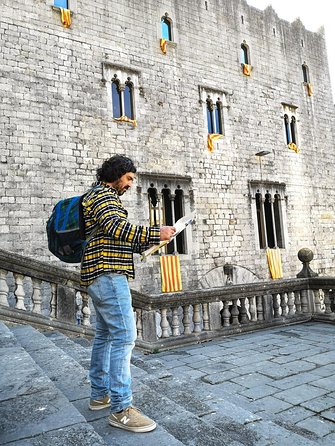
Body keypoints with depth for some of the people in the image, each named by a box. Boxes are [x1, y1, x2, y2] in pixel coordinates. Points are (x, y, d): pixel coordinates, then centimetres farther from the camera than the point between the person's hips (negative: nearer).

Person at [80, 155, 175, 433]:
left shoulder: (101, 196, 26)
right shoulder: (104, 194, -6)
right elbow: (114, 227, -24)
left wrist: (149, 242, 12)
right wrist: (155, 234, -21)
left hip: (101, 275, 11)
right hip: (108, 274, -11)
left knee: (105, 335, 15)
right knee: (124, 335, -12)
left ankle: (100, 395, 26)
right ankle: (120, 409, -7)